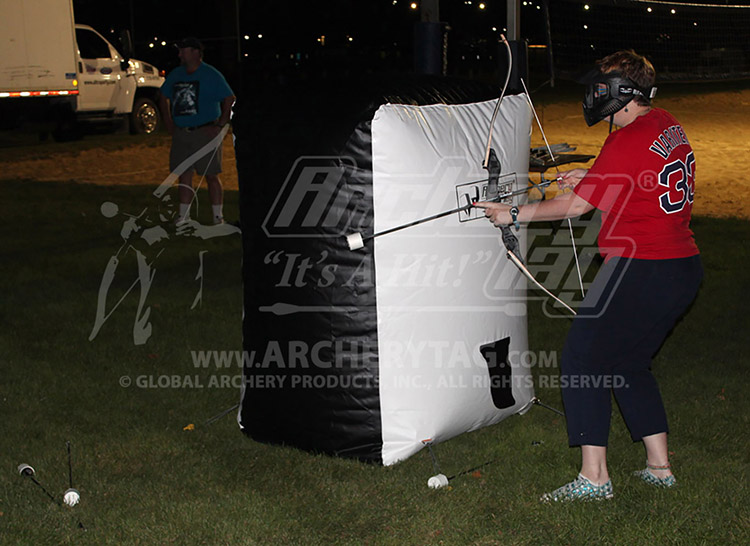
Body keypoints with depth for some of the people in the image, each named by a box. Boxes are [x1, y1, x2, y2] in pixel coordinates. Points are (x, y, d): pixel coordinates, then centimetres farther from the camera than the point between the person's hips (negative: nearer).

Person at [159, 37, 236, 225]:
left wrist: (220, 126, -12)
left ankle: (218, 216, 3)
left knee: (211, 176, -4)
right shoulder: (176, 74, 12)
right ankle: (184, 215, 15)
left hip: (205, 132, -5)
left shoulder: (211, 75, -6)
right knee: (184, 175, 8)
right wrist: (168, 122, 16)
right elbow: (163, 97, 26)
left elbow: (230, 99, -8)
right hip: (181, 133, 5)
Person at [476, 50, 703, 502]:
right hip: (684, 268, 10)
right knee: (630, 363, 21)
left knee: (583, 358, -1)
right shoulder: (669, 127, 10)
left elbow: (576, 206, -13)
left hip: (642, 271, -9)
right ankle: (659, 466, 23)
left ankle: (594, 477, -1)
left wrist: (513, 215, -3)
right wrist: (592, 178, 18)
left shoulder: (628, 141, -17)